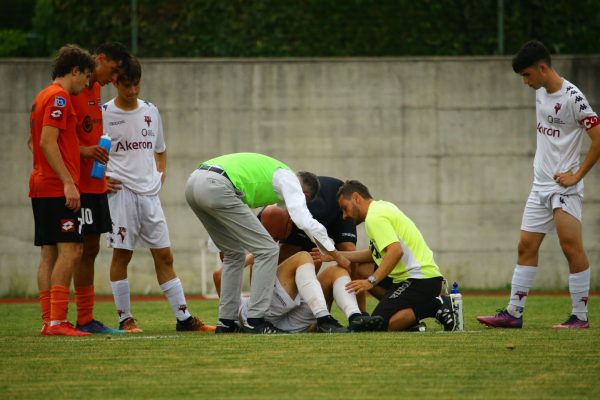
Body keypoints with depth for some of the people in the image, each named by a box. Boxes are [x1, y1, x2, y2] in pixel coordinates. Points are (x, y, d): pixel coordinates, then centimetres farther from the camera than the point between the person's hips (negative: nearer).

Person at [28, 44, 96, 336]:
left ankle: (48, 321, 8)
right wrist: (68, 183, -21)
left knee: (49, 254, 9)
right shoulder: (59, 98, -10)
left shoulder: (43, 97, 19)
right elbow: (47, 142, -19)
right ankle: (57, 321, -17)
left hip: (41, 187, 10)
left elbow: (33, 142, 26)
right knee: (69, 251, -12)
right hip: (57, 188, -10)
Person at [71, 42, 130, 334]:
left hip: (96, 184, 9)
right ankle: (84, 320, -6)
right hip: (80, 185, -9)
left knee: (91, 248, 10)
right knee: (85, 248, -8)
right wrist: (83, 151, -28)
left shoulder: (95, 89, 15)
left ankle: (87, 319, 13)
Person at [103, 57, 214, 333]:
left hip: (150, 193, 5)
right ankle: (125, 318, 4)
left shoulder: (151, 112, 13)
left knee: (164, 255, 4)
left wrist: (161, 175, 10)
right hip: (121, 193, -5)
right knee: (122, 254, -3)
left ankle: (183, 317, 4)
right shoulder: (104, 114, -2)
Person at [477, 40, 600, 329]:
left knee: (571, 246, -9)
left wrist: (577, 175, -15)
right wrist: (542, 164, 13)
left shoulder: (572, 97, -16)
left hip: (564, 187, -8)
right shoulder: (540, 93, 8)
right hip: (540, 185, 8)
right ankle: (513, 312, 9)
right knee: (526, 245, 6)